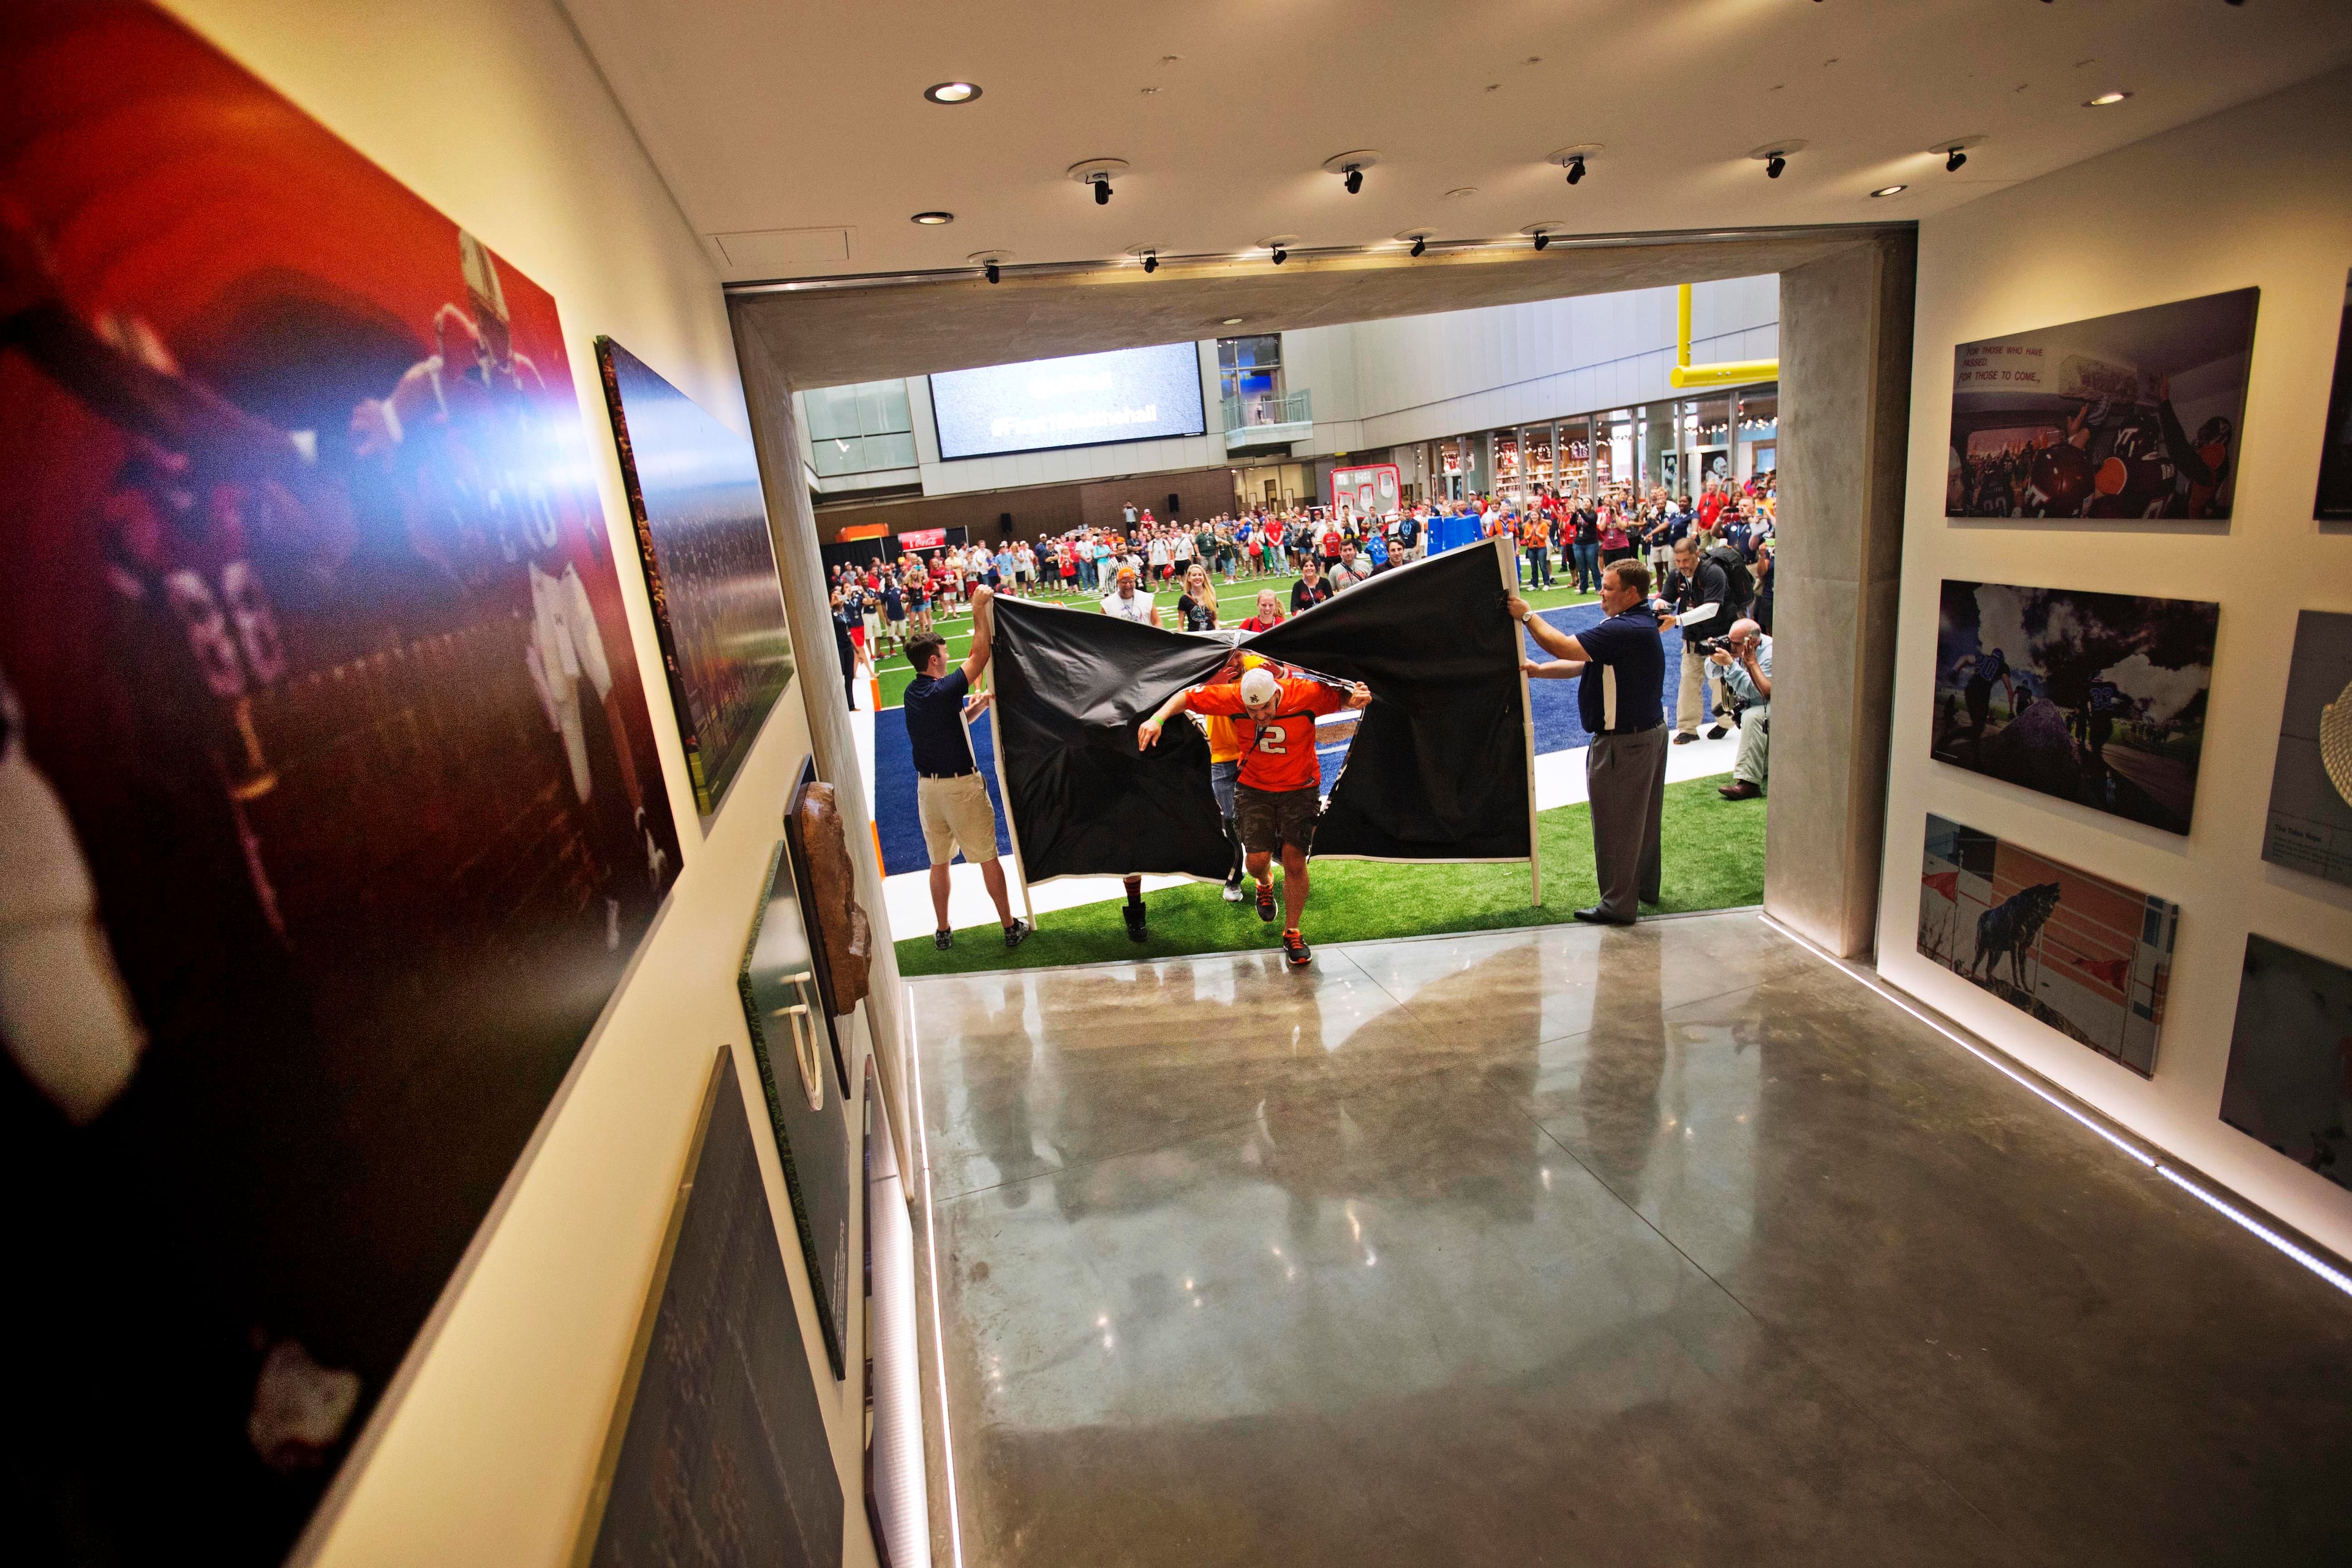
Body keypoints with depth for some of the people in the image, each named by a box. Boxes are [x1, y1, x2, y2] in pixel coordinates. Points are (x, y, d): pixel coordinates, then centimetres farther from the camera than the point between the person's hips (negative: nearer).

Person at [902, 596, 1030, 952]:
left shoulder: (913, 693, 4)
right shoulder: (943, 691, -20)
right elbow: (979, 655, -19)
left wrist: (978, 705, 2)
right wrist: (979, 609, -15)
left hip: (927, 785, 7)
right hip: (961, 785, -7)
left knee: (939, 861, 15)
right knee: (988, 857, 5)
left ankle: (943, 932, 24)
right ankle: (1011, 927, 14)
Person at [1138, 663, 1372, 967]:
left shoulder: (1308, 694, -21)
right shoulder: (1234, 697, -18)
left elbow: (1343, 698, -7)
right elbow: (1188, 695, -8)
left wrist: (1358, 698, -31)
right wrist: (1157, 719, -22)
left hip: (1299, 788, -1)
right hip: (1254, 788, 1)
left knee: (1295, 861, -6)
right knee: (1257, 860, -7)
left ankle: (1292, 933, 16)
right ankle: (1265, 885, 34)